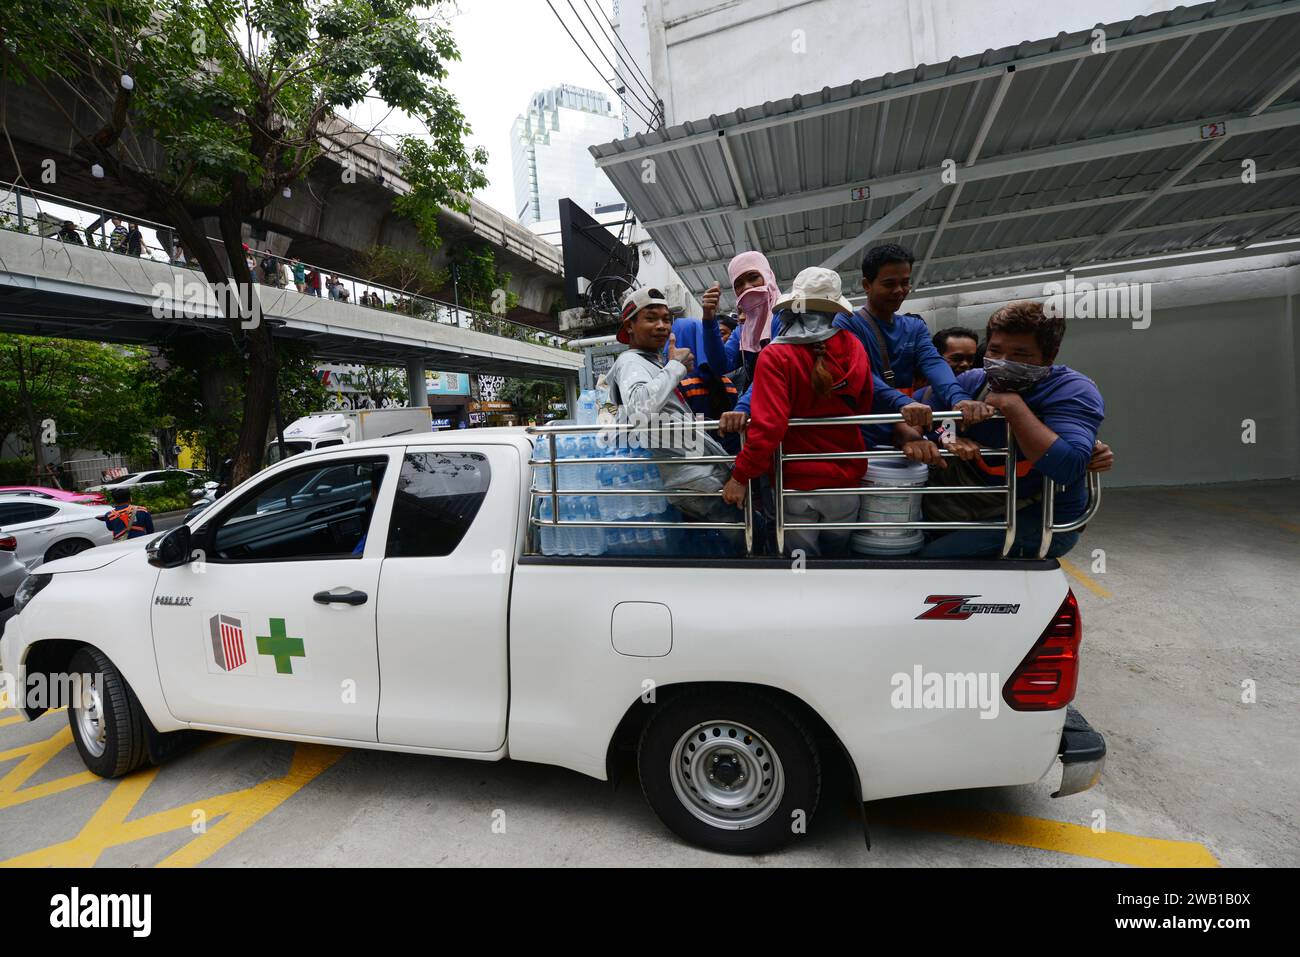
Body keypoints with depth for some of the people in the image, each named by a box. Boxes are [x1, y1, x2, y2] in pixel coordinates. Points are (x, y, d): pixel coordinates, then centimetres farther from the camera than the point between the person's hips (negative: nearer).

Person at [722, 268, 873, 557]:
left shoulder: (775, 357, -17)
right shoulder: (854, 347, -1)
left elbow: (767, 426, -24)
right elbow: (863, 407, 11)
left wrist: (741, 476, -15)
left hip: (798, 484, -4)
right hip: (847, 480, 5)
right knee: (837, 551, 22)